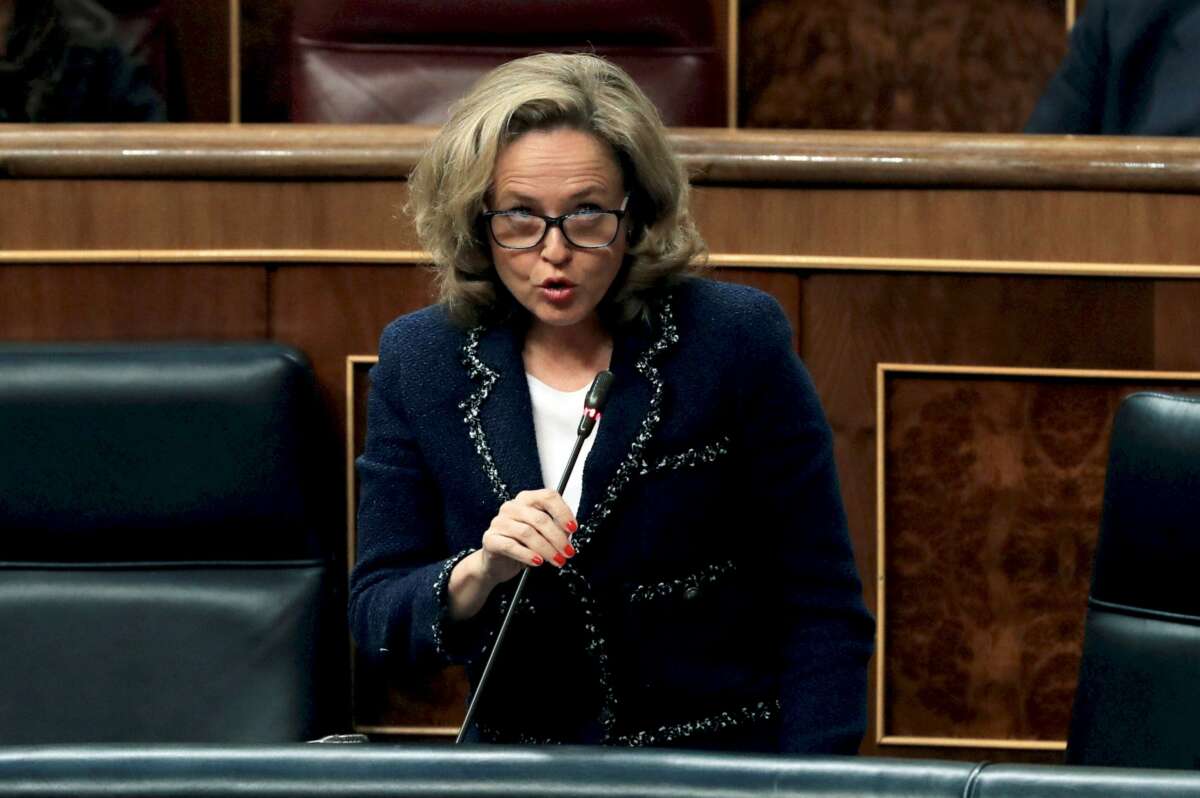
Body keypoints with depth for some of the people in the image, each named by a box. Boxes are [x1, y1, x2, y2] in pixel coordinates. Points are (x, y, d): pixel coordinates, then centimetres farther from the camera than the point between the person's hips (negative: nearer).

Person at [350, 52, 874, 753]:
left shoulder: (737, 339, -5)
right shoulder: (419, 361, 1)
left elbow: (823, 615, -3)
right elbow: (376, 618, 3)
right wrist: (477, 574, -16)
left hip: (724, 759, -2)